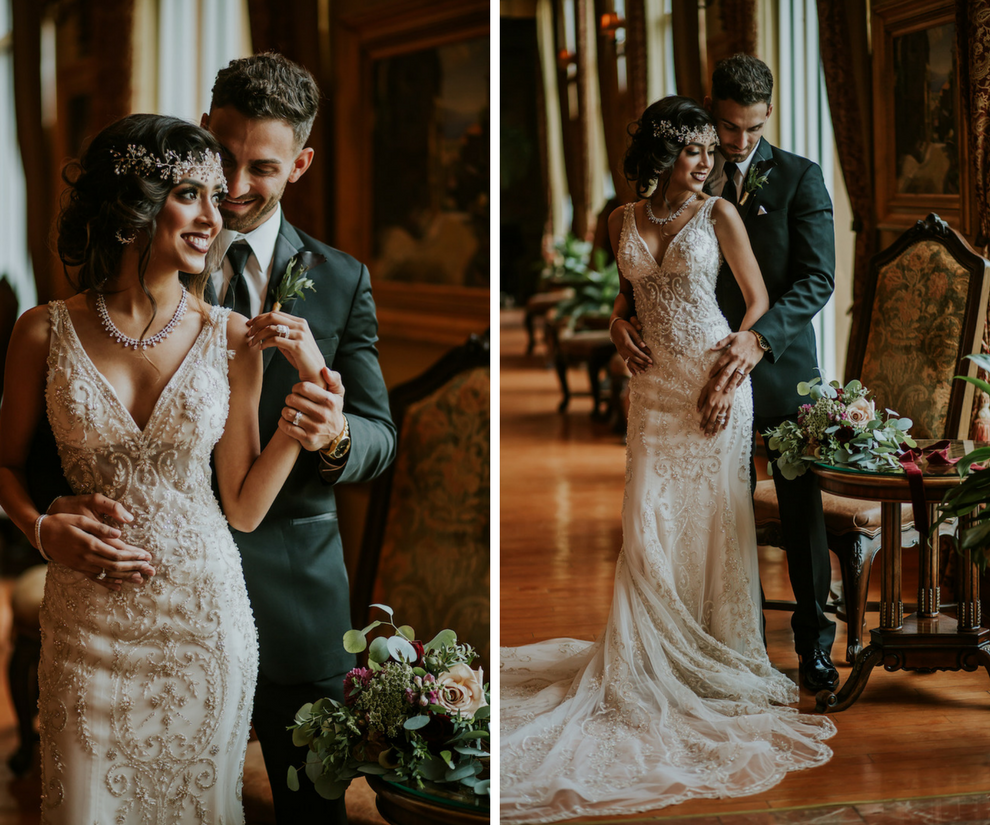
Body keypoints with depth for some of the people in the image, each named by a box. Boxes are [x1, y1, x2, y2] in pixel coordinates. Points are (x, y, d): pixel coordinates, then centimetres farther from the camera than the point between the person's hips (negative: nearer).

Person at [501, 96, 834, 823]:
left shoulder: (719, 214, -4)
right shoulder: (624, 220, 6)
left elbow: (758, 300, -2)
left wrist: (728, 374, -10)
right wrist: (620, 329, 1)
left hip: (714, 378, -3)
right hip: (654, 383, 3)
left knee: (714, 517, 1)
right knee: (648, 525, 1)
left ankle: (719, 652, 13)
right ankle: (652, 662, 11)